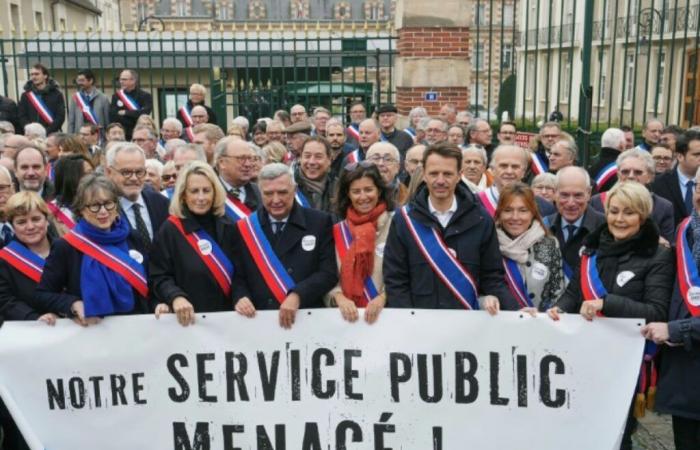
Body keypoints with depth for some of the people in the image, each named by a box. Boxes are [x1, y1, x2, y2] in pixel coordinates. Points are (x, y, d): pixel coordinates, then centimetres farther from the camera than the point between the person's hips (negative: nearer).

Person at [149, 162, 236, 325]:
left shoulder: (227, 227, 5)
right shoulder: (170, 230, -6)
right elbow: (160, 277, -8)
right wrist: (176, 297, -25)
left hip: (226, 316, 3)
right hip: (189, 318, -3)